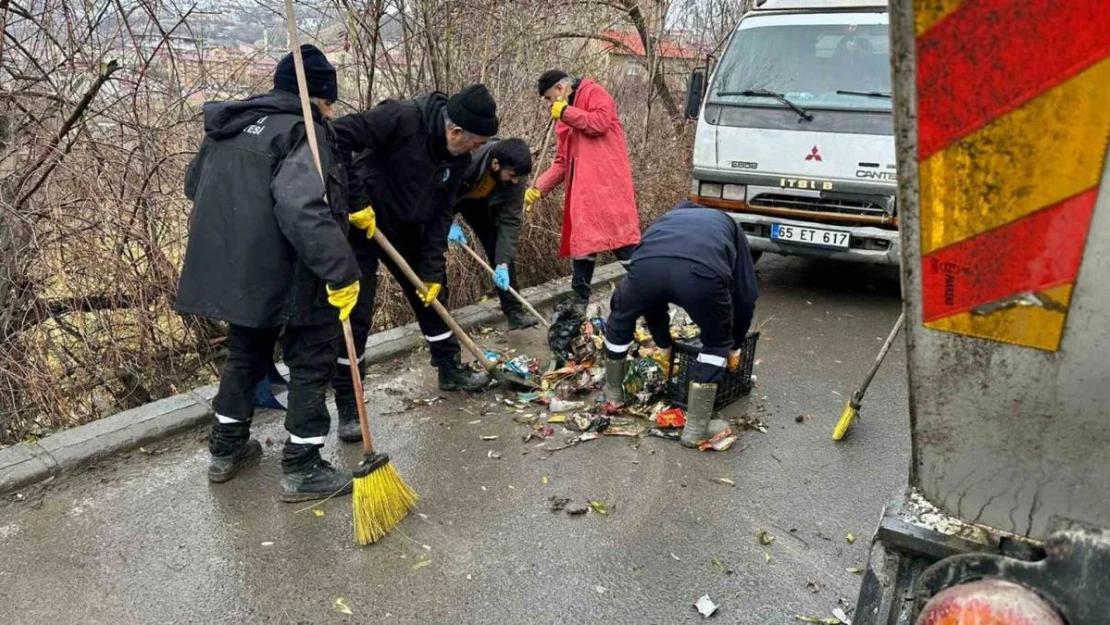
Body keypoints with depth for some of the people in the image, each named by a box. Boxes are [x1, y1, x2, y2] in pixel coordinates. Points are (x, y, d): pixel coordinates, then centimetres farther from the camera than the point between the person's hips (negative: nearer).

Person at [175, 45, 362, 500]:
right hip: (286, 279, -8)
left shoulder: (229, 128, 13)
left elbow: (195, 185, 25)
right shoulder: (304, 132, -15)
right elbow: (302, 208, -31)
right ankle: (302, 469, 12)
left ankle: (226, 449, 36)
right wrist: (343, 271, -29)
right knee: (311, 365, 6)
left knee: (245, 357, 23)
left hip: (229, 273, 8)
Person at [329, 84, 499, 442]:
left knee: (432, 293, 14)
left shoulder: (458, 155, -6)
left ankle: (450, 370, 33)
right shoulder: (400, 118, -28)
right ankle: (347, 404, 5)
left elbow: (442, 212, -2)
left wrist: (432, 268, -6)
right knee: (355, 312, -7)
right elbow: (337, 136, -32)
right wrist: (355, 200, -30)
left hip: (405, 229, 7)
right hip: (360, 224, -7)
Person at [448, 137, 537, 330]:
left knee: (501, 249, -5)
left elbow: (510, 221, -24)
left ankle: (514, 311, 0)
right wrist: (449, 222, -30)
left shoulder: (513, 180, -28)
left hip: (479, 202, 3)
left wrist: (503, 263, -30)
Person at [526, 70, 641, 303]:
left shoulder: (593, 93, 3)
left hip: (606, 182, -8)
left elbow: (600, 123, -17)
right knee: (582, 239, 8)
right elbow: (562, 162, 19)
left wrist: (566, 112, -6)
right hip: (581, 188, 8)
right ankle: (580, 296, 14)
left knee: (618, 234, -12)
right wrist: (539, 187, 6)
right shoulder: (563, 119, 23)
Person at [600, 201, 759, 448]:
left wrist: (664, 343, 58)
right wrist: (735, 345, 52)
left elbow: (652, 296, 48)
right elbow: (745, 294, 38)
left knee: (620, 320, 35)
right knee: (717, 344, 26)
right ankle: (696, 429, 29)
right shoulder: (729, 226, 42)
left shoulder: (666, 219, 47)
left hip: (647, 265, 2)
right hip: (704, 272, -2)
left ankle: (613, 393, 50)